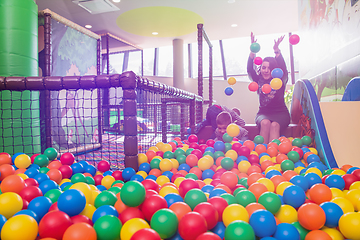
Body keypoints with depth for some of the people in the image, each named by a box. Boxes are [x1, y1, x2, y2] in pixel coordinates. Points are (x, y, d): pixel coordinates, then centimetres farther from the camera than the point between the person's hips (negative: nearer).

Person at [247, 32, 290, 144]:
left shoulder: (280, 81, 2)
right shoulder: (259, 80, 6)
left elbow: (283, 69, -17)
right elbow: (250, 69, -10)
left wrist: (277, 51, -30)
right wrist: (252, 51, -23)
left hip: (280, 113, -1)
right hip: (263, 113, 1)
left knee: (274, 125, -33)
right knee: (265, 123, -33)